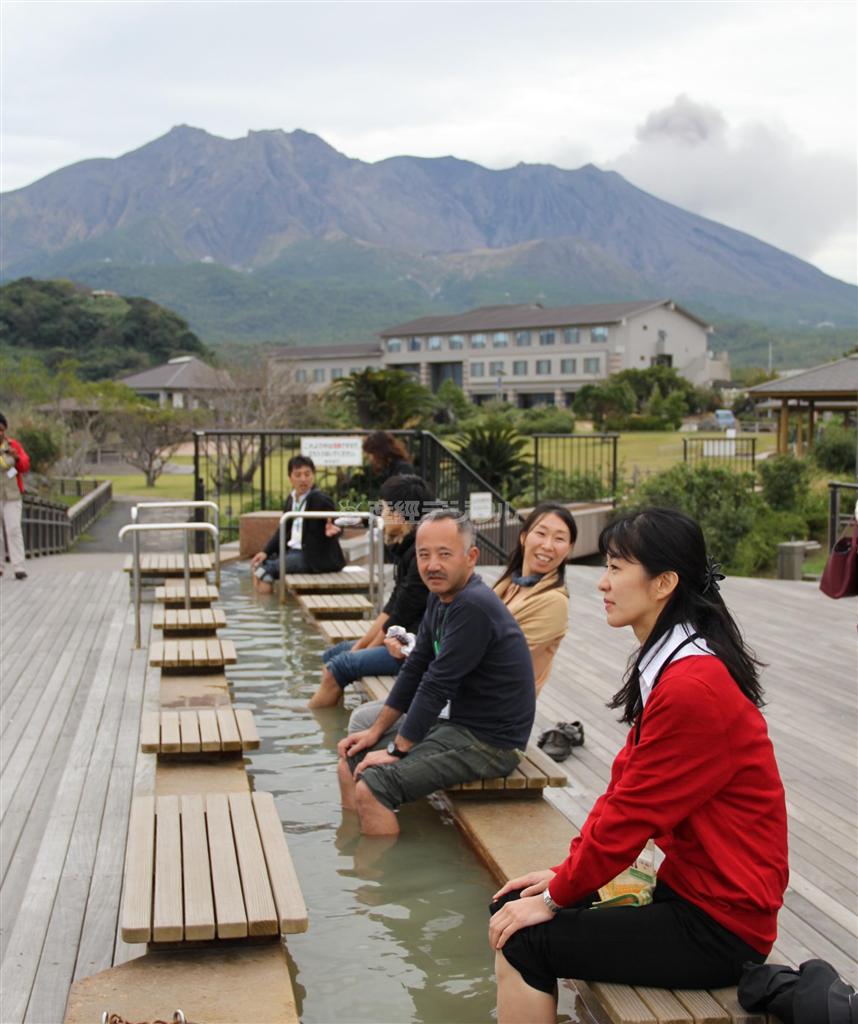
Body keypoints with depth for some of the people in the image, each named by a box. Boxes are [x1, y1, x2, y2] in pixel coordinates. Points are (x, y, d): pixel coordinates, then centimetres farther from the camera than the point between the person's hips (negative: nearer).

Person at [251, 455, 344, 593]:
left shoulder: (321, 499, -13)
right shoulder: (291, 499, 9)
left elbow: (335, 525, -14)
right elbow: (283, 530, 13)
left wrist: (331, 531, -39)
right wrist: (265, 552, 2)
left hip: (316, 557, -8)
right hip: (293, 551, 8)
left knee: (269, 567, -20)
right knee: (259, 564, -3)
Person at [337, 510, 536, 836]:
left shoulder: (473, 607, -25)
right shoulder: (440, 598, 6)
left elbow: (437, 686, -22)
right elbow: (415, 669, 13)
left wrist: (396, 750, -13)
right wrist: (375, 732, 11)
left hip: (490, 742, -10)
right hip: (459, 724, 10)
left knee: (371, 788, -20)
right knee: (351, 763, 12)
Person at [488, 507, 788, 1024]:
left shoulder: (692, 689, -25)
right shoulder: (670, 667, 9)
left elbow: (631, 813, -21)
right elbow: (623, 785, 10)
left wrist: (556, 896, -9)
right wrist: (563, 870, 3)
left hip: (719, 926, -9)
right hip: (687, 887, 9)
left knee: (524, 942, -13)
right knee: (511, 908, 5)